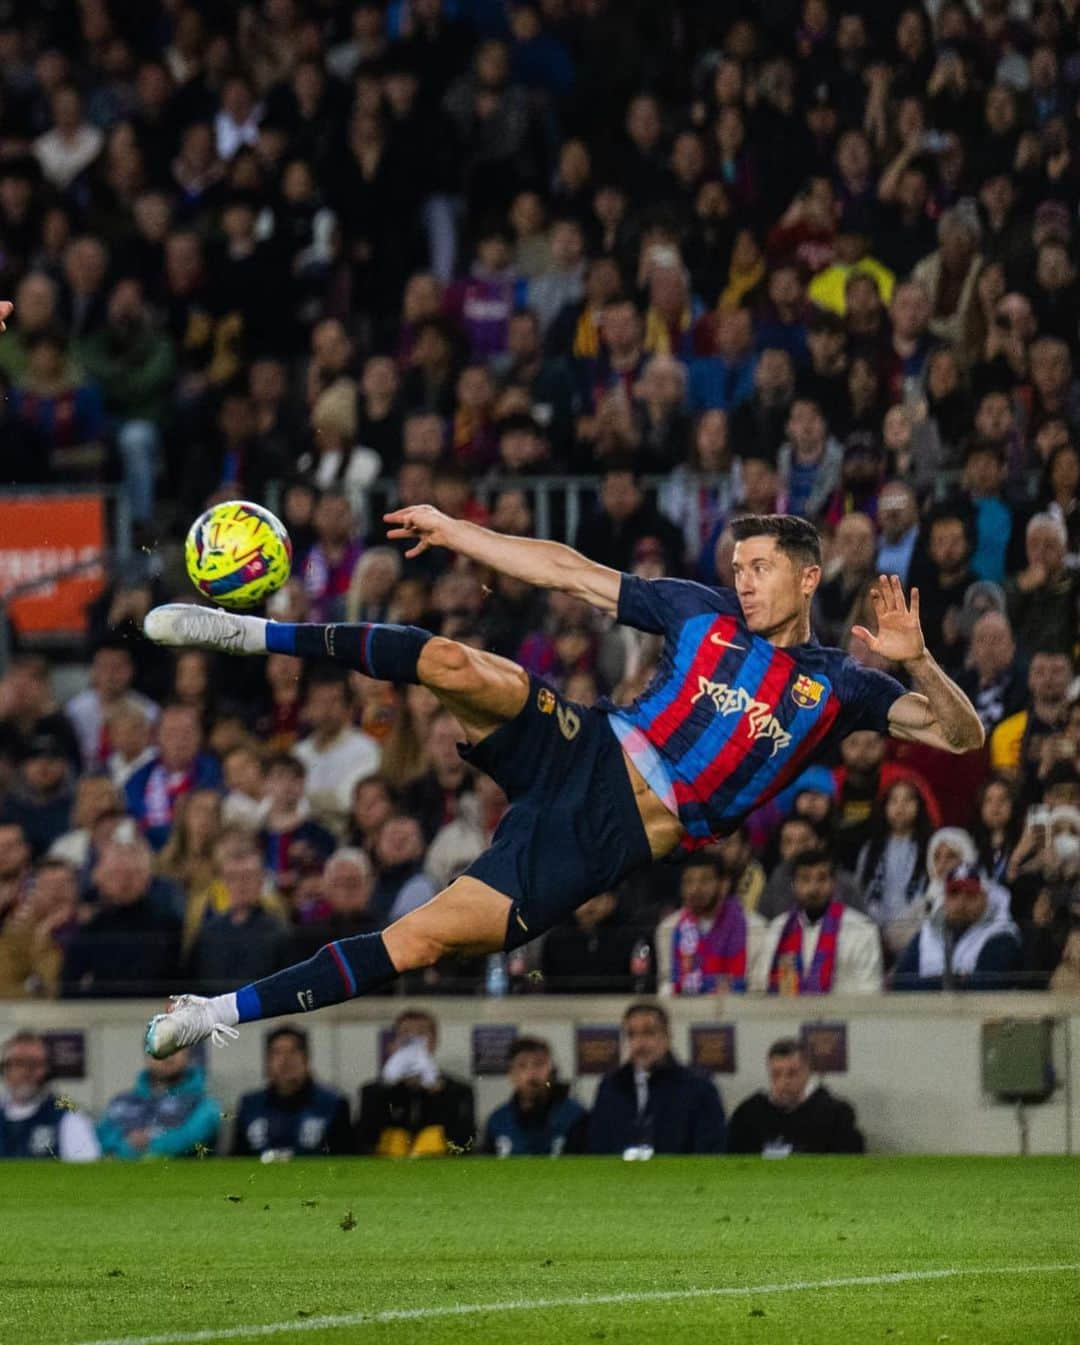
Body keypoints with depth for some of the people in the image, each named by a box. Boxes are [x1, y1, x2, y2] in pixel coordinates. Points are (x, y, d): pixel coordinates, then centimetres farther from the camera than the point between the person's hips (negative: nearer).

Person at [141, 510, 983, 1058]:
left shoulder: (836, 687, 7)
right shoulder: (706, 615, 13)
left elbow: (960, 735, 2)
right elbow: (571, 572, 15)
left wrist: (916, 661, -17)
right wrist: (456, 532, 12)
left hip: (608, 842, -2)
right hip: (583, 753, 2)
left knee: (422, 941, -17)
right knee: (465, 667, -29)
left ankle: (227, 1013, -13)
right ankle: (255, 635, -21)